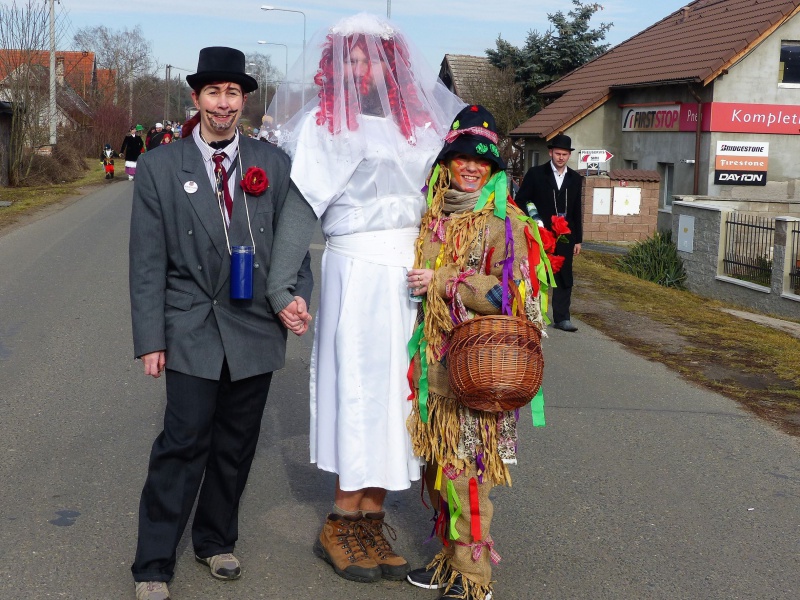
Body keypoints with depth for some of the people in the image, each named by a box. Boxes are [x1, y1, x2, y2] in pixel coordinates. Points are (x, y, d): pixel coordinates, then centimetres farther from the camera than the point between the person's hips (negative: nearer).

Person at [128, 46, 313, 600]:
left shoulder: (273, 164, 6)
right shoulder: (159, 167, 0)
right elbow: (148, 262, -1)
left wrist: (298, 294, -9)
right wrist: (150, 339, -6)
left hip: (256, 329, 3)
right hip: (192, 330, -2)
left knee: (235, 446, 12)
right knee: (183, 444, -6)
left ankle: (216, 540, 31)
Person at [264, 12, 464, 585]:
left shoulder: (418, 122, 13)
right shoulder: (324, 124, -2)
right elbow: (300, 208, -8)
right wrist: (280, 285, -14)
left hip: (416, 272, 5)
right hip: (360, 271, -5)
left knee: (394, 389, 6)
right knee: (361, 388, -2)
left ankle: (371, 519, 14)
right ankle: (343, 525, 10)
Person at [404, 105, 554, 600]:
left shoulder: (508, 223, -7)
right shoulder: (433, 216, 11)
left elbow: (510, 293, -15)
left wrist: (443, 283, -14)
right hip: (434, 365, 6)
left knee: (467, 468, -4)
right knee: (440, 463, 13)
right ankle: (453, 557, 27)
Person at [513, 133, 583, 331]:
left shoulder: (575, 179, 11)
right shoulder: (535, 174, 1)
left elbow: (577, 211, 13)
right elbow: (520, 201, 2)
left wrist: (578, 239, 11)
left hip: (564, 237, 3)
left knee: (564, 278, 2)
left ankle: (561, 318, 7)